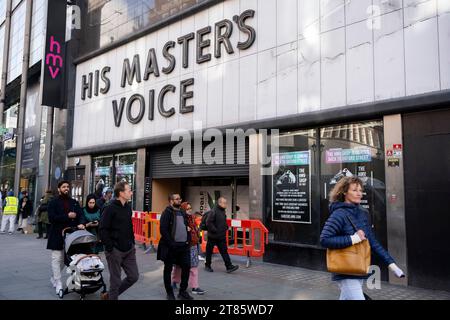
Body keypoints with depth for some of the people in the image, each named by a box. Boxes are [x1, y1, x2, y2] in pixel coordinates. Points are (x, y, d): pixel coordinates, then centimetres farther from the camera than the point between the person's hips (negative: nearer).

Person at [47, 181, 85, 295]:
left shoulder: (74, 202, 12)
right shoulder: (53, 203, -1)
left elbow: (80, 214, 2)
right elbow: (52, 218, -13)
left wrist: (80, 223, -19)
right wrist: (67, 216, -16)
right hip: (57, 235, -4)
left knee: (65, 259, 10)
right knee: (57, 258, -1)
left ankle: (54, 278, 31)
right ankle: (58, 283, 7)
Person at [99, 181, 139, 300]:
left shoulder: (128, 207, 9)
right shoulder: (110, 208, -13)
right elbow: (103, 230, -16)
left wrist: (132, 243, 13)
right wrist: (110, 248, -17)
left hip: (129, 250, 7)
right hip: (115, 250, -7)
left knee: (134, 276, 9)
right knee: (116, 280, 3)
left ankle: (109, 295, 26)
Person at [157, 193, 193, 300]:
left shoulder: (183, 212, 13)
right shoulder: (167, 213, -9)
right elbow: (163, 230, -16)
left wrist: (188, 240, 6)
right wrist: (171, 243, -18)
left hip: (184, 245, 6)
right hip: (171, 246, -6)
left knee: (186, 267, 5)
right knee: (168, 269, 7)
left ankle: (183, 291, 19)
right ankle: (169, 293, 20)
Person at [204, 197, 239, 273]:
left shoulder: (223, 211, 11)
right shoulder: (213, 211, -16)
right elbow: (208, 223, -22)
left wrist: (226, 227, 10)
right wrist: (215, 230, -20)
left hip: (222, 236, 7)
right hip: (213, 236, -7)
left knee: (224, 251, 2)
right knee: (209, 251, 8)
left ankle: (229, 267, 0)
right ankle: (207, 266, 23)